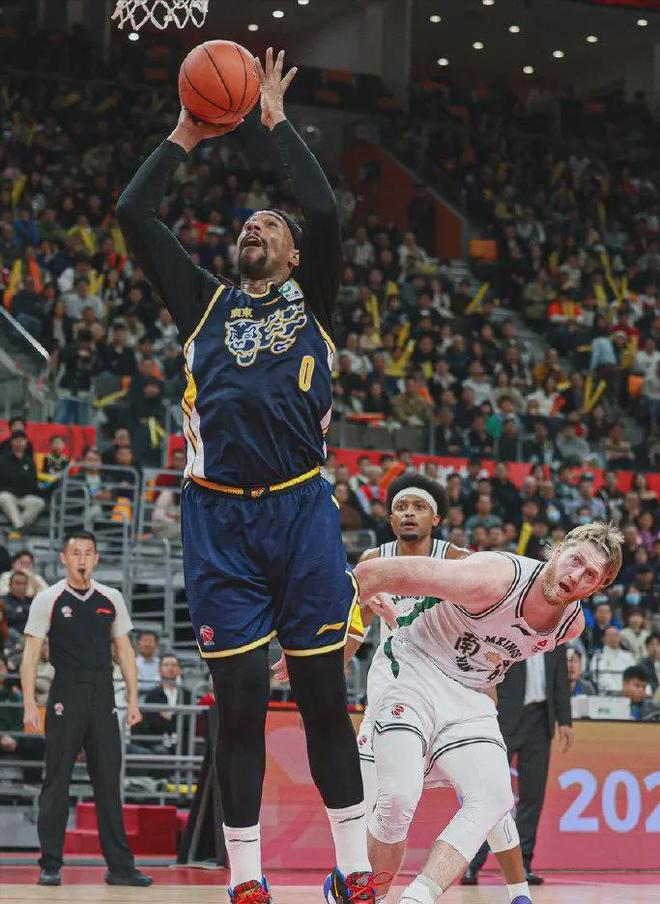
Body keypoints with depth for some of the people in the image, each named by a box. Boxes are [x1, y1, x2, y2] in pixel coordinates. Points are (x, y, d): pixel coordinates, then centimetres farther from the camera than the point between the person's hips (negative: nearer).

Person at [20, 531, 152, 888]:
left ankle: (120, 866, 6)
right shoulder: (48, 600, -2)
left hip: (103, 699, 3)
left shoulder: (111, 599, 9)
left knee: (108, 783, 4)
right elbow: (31, 653, -3)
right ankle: (50, 866, 6)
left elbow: (124, 651, 14)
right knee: (57, 783, 0)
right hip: (65, 698, -3)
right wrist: (30, 704, -12)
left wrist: (133, 699, 7)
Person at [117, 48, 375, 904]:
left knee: (324, 696, 1)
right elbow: (132, 216, 11)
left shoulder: (310, 301, 14)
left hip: (300, 510, -1)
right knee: (239, 700, 1)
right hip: (218, 517, 1)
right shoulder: (205, 301, 18)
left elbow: (325, 211, -3)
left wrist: (277, 123, 4)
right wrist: (183, 138, 15)